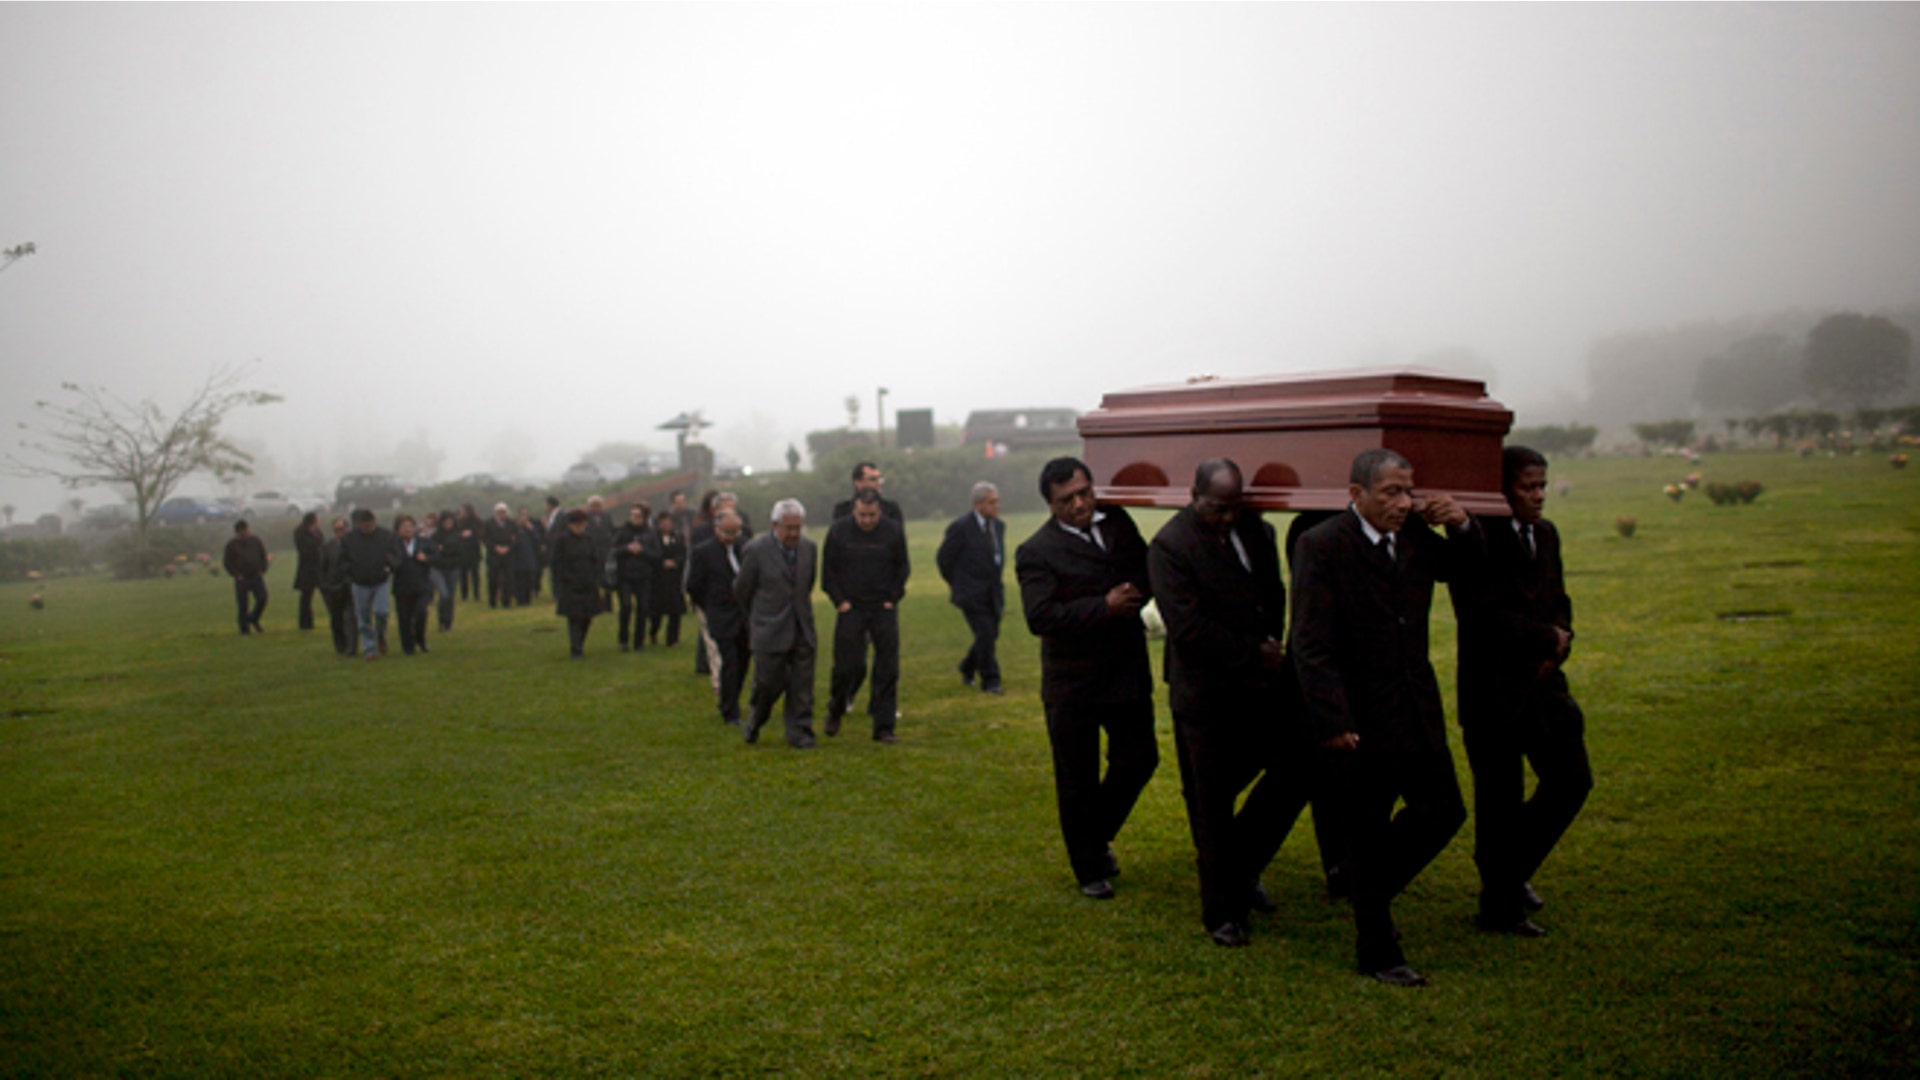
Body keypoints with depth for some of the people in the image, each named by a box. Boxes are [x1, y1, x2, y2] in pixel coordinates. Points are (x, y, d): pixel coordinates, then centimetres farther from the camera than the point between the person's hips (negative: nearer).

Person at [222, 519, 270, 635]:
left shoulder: (255, 541, 7)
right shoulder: (231, 545, -1)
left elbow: (264, 556, 16)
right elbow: (227, 562, 1)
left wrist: (262, 570, 5)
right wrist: (237, 575, -6)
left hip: (257, 576, 2)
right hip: (242, 579, -2)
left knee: (262, 599, -8)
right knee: (242, 605, 0)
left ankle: (254, 619, 19)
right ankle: (245, 629, 10)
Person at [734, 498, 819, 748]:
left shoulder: (809, 548, 5)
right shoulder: (755, 551, -9)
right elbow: (741, 591, 2)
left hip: (802, 630, 4)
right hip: (770, 631, -4)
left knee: (802, 686, 2)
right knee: (769, 683, 1)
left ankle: (800, 733, 11)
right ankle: (755, 721, 27)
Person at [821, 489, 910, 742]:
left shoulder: (893, 531, -1)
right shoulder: (838, 531, -2)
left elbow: (902, 568, 9)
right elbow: (827, 570, 5)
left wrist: (893, 598, 0)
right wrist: (839, 601, -3)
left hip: (884, 608, 1)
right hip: (851, 608, -1)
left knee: (887, 670, -1)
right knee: (848, 666, -4)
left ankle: (883, 728, 7)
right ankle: (835, 710, 24)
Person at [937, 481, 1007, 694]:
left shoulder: (999, 525, 8)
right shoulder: (961, 527, -14)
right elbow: (943, 558, -5)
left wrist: (995, 580, 16)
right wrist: (955, 583, 5)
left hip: (993, 593, 7)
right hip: (971, 594, -7)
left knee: (991, 634, 9)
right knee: (985, 635, -12)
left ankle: (967, 668, 33)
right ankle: (989, 680, 1)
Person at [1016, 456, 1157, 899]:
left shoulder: (1119, 522, 4)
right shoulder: (1036, 551, -12)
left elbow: (1150, 571, 12)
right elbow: (1040, 617, -22)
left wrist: (1135, 593, -11)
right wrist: (1105, 606, -24)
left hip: (1127, 671, 5)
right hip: (1072, 684, -4)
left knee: (1139, 758, 10)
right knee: (1078, 782, 7)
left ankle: (1099, 835, 37)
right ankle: (1090, 869, 26)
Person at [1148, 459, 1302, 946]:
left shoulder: (1256, 531, 6)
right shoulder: (1169, 546, -14)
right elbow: (1188, 627, -21)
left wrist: (1273, 645, -2)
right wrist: (1253, 654, -16)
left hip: (1263, 683, 6)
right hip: (1207, 693, -6)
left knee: (1297, 768, 5)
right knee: (1212, 805, 6)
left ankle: (1242, 864, 27)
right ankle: (1222, 911, 22)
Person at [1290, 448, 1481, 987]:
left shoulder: (1416, 536, 4)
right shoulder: (1322, 546, -15)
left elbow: (1460, 568, 25)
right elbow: (1312, 645, -18)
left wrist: (1462, 527, 2)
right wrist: (1333, 720, -24)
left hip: (1418, 710, 7)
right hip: (1364, 717, -6)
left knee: (1444, 812, 13)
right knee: (1369, 837, 5)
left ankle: (1373, 889, 36)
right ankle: (1377, 953, 21)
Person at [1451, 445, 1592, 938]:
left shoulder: (1546, 534, 12)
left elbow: (1558, 600, 19)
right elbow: (1484, 616, -20)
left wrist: (1559, 645, -1)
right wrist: (1548, 638, -10)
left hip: (1542, 680, 7)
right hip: (1492, 689, -7)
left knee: (1572, 780, 6)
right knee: (1499, 800, 1)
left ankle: (1513, 872, 28)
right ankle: (1499, 907, 17)